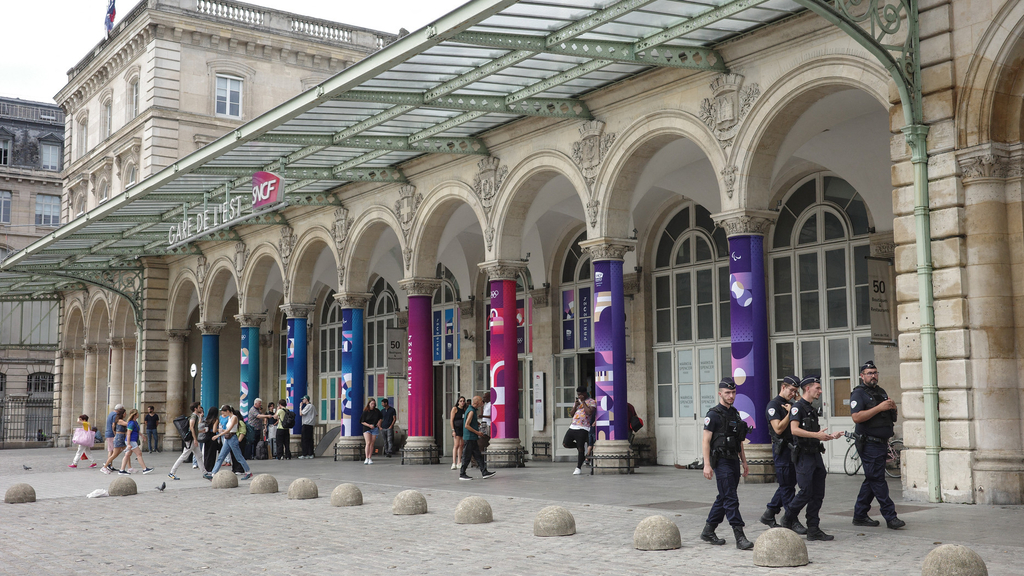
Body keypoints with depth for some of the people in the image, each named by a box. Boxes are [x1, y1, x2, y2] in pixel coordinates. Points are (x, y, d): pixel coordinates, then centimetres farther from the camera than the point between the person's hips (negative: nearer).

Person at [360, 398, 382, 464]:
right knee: (368, 443, -16)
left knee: (372, 444, 4)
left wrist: (379, 424, 2)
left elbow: (380, 418, 20)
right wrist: (369, 425, -17)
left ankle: (370, 459, 9)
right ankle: (366, 459, -18)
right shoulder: (365, 412, -6)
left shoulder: (377, 411, 4)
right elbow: (362, 422, -6)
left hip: (374, 428, 3)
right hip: (367, 428, -3)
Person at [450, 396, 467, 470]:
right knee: (457, 445, -16)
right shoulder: (455, 408, -4)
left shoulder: (464, 409, 14)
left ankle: (459, 463, 13)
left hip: (463, 428, 7)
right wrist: (453, 430, -15)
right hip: (456, 428, -7)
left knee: (461, 445, 6)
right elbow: (451, 420, -8)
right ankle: (454, 463, -21)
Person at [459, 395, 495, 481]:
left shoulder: (473, 410, 15)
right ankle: (462, 474, 4)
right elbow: (466, 425, -21)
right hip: (470, 437, -10)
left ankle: (484, 472, 10)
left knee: (478, 456, 9)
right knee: (467, 456, -3)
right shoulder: (471, 411, -16)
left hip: (473, 438, 10)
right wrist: (477, 432, -17)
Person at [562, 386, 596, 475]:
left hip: (583, 429, -7)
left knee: (581, 448, -4)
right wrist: (576, 405, 1)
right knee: (565, 444, -1)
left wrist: (583, 402, -10)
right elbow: (572, 414, 17)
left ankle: (579, 468, 6)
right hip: (573, 427, 7)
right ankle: (579, 446, 23)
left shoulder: (592, 402, 0)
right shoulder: (578, 401, 20)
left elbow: (589, 412, -18)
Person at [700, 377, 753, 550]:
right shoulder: (713, 415, -10)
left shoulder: (735, 413, 14)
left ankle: (708, 531, 22)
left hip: (734, 460, 8)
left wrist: (744, 461, 17)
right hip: (721, 461, -8)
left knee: (724, 498, 12)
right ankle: (740, 537, -12)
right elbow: (706, 441, -13)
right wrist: (707, 465, -19)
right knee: (731, 499, -10)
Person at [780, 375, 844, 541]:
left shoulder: (812, 409, 20)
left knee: (818, 494, 6)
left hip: (816, 454, 9)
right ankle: (787, 521, 10)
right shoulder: (798, 407, -8)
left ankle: (813, 530, 9)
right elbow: (794, 429, -23)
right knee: (806, 493, -8)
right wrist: (816, 435, -27)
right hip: (805, 455, -9)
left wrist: (830, 436, 13)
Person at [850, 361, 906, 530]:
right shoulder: (858, 394, -6)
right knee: (877, 480, -7)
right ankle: (890, 517, -6)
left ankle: (860, 516, 17)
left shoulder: (881, 392, 18)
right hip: (869, 444, -8)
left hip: (882, 444, 8)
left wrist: (892, 407, 1)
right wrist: (879, 408, -22)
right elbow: (857, 417, -20)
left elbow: (893, 417, 24)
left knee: (871, 481, 11)